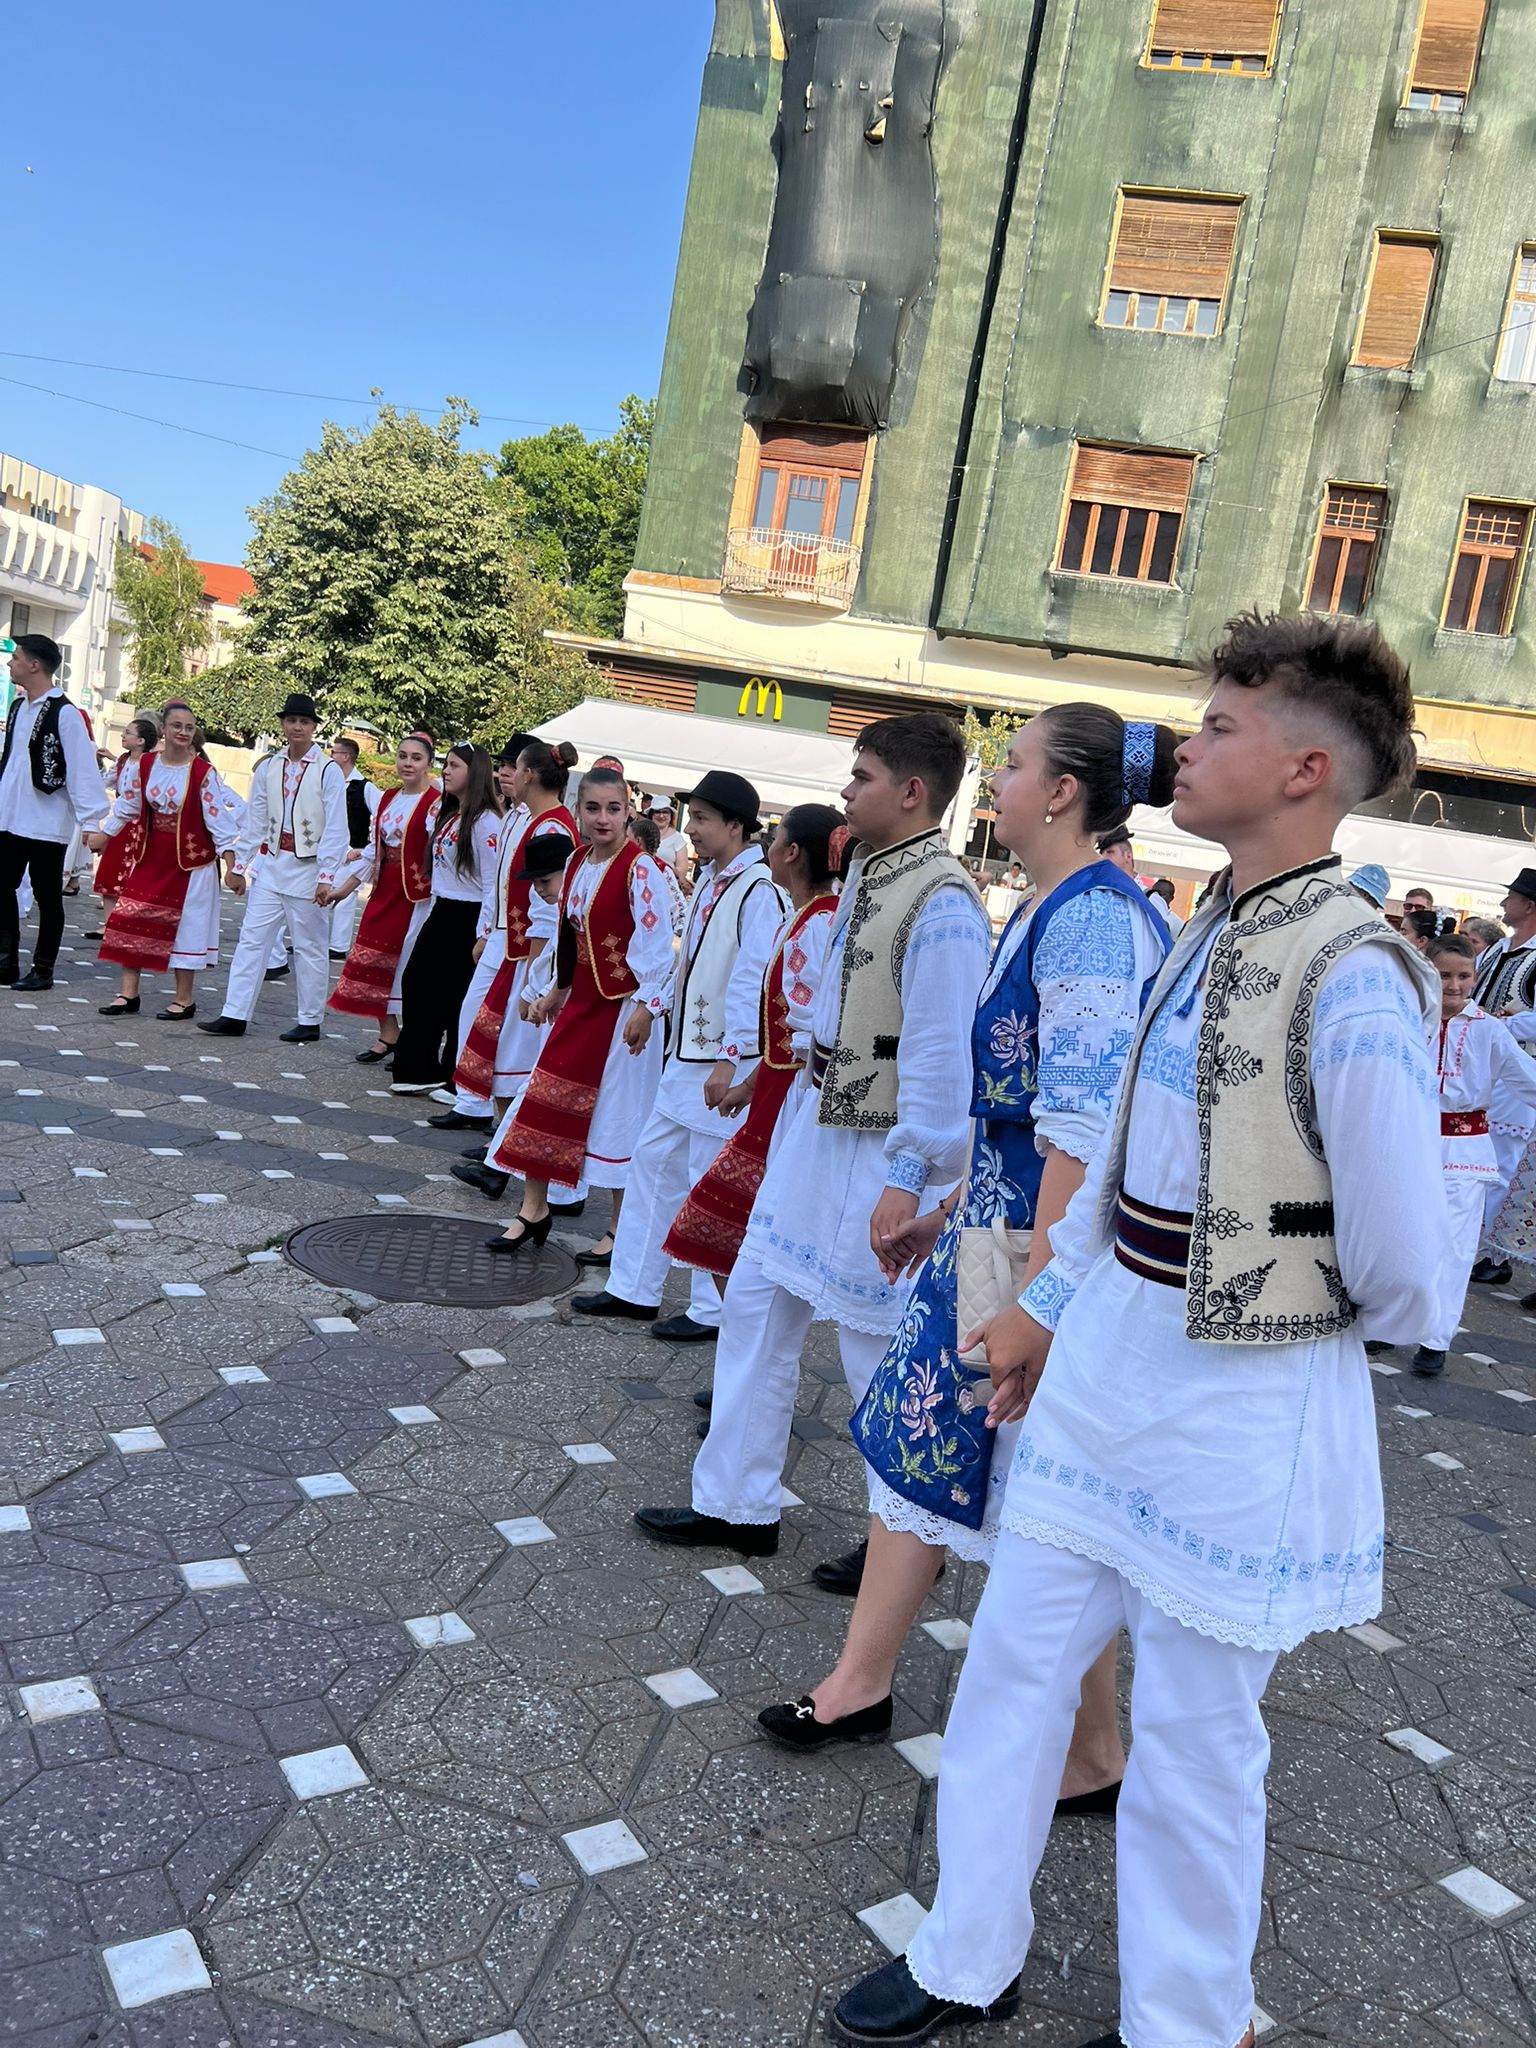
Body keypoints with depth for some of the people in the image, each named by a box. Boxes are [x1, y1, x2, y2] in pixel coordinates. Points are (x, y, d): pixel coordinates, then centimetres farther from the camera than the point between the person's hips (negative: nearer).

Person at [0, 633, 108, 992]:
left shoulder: (65, 714, -13)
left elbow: (83, 769, -17)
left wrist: (90, 820, -21)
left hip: (47, 823, -7)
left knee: (47, 896, 4)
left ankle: (42, 970, 13)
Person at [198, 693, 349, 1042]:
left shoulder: (328, 771, -7)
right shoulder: (268, 768, 7)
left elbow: (336, 830, -10)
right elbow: (255, 822, 11)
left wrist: (326, 877, -15)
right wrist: (240, 867, 11)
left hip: (308, 869, -5)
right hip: (271, 864, 5)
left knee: (308, 947, 4)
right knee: (252, 939, 3)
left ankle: (310, 1022, 14)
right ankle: (235, 1016, 7)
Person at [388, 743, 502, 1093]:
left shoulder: (486, 821, -14)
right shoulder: (447, 815, 14)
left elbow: (492, 885, -16)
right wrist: (434, 913, 16)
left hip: (467, 919, -9)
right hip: (440, 914, 9)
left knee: (459, 1000, 0)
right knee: (417, 983, 9)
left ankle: (454, 1079, 11)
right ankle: (419, 1071, 20)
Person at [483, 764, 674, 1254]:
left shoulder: (640, 870, -15)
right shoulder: (577, 864, 7)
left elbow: (658, 944, -17)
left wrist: (647, 1007, -21)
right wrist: (557, 990, 20)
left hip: (623, 1007, -7)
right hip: (580, 1001, 7)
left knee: (617, 1114, 0)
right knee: (545, 1097, 8)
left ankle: (621, 1230, 14)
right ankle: (534, 1211, 22)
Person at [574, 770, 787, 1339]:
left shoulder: (758, 890, -16)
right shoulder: (709, 879, 12)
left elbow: (752, 981, -21)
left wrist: (730, 1060, -22)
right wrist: (677, 1033, 19)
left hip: (726, 1061, -9)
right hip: (687, 1051, 10)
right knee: (654, 1161, 14)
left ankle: (712, 1309, 14)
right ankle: (632, 1287, 26)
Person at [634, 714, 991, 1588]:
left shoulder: (942, 904, -20)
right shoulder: (865, 874, 8)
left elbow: (940, 1055, -23)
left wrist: (907, 1178, -25)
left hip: (883, 1149, -9)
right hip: (821, 1125, 9)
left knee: (881, 1352, 4)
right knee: (757, 1304, 14)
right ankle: (737, 1506, 29)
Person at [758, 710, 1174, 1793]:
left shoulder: (1094, 917, -21)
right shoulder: (1047, 911, 11)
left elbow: (1081, 1131, -26)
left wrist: (1031, 1298, -25)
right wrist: (951, 1211, 23)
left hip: (1060, 1238, -10)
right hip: (998, 1216, 10)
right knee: (922, 1437, 17)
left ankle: (1096, 1758, 26)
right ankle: (861, 1683, 34)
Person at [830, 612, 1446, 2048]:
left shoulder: (1353, 979, -22)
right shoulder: (1203, 939, 5)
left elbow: (1399, 1268, -16)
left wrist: (1288, 1327, 3)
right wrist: (1047, 1308, 18)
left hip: (1241, 1407, -8)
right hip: (1106, 1363, 8)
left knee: (1193, 1740, 11)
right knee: (1013, 1660, 17)